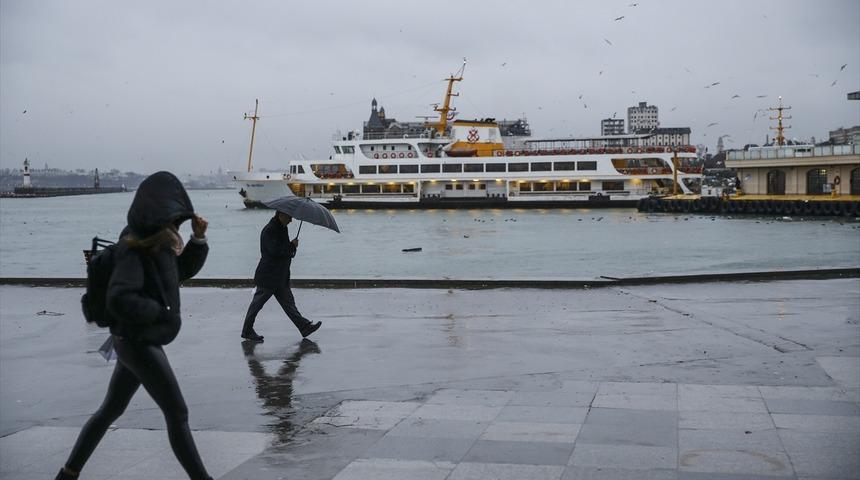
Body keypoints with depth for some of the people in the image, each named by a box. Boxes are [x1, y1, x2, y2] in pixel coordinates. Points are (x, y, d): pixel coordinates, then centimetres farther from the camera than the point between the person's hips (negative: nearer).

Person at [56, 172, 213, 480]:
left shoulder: (159, 240, 6)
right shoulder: (134, 249, -21)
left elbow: (184, 269, 17)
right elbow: (120, 301, -30)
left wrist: (199, 238, 1)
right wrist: (163, 311, -18)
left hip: (138, 341, 10)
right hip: (138, 342, -10)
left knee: (111, 409, 19)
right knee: (177, 414, -4)